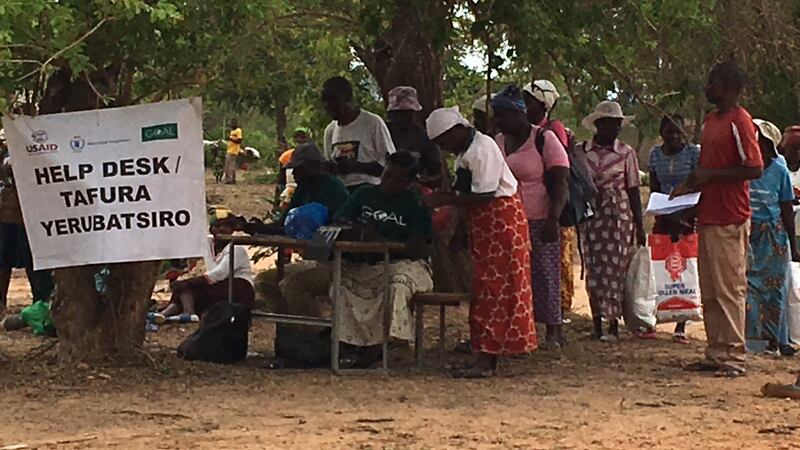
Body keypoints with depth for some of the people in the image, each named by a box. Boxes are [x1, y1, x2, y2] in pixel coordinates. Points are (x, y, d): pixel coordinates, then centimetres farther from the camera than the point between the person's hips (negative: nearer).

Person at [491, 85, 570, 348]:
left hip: (539, 222, -5)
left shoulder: (544, 140, -5)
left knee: (544, 274, -3)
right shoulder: (498, 142, 13)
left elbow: (560, 182, -9)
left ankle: (553, 330, 5)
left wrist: (553, 219, -18)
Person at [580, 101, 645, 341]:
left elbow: (633, 191, 4)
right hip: (591, 216, 2)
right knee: (594, 269, 2)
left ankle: (614, 325, 4)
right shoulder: (582, 151, 4)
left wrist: (639, 225, 2)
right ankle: (597, 324, 10)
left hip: (619, 216, -2)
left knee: (615, 268, -3)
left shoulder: (626, 152, 2)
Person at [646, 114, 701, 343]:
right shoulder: (655, 154, 7)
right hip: (664, 218, 3)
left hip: (688, 217, -3)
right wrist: (659, 211, -6)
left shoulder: (694, 152, -4)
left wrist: (688, 217, -15)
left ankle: (681, 326, 4)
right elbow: (654, 189, 11)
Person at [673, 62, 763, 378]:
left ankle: (734, 358, -1)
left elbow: (755, 169, -18)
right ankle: (716, 355, 16)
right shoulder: (711, 120, 16)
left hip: (729, 221, -9)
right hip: (707, 217, 9)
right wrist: (690, 187, 9)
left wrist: (710, 176, -18)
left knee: (730, 290, -5)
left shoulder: (739, 121, -12)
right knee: (709, 293, 11)